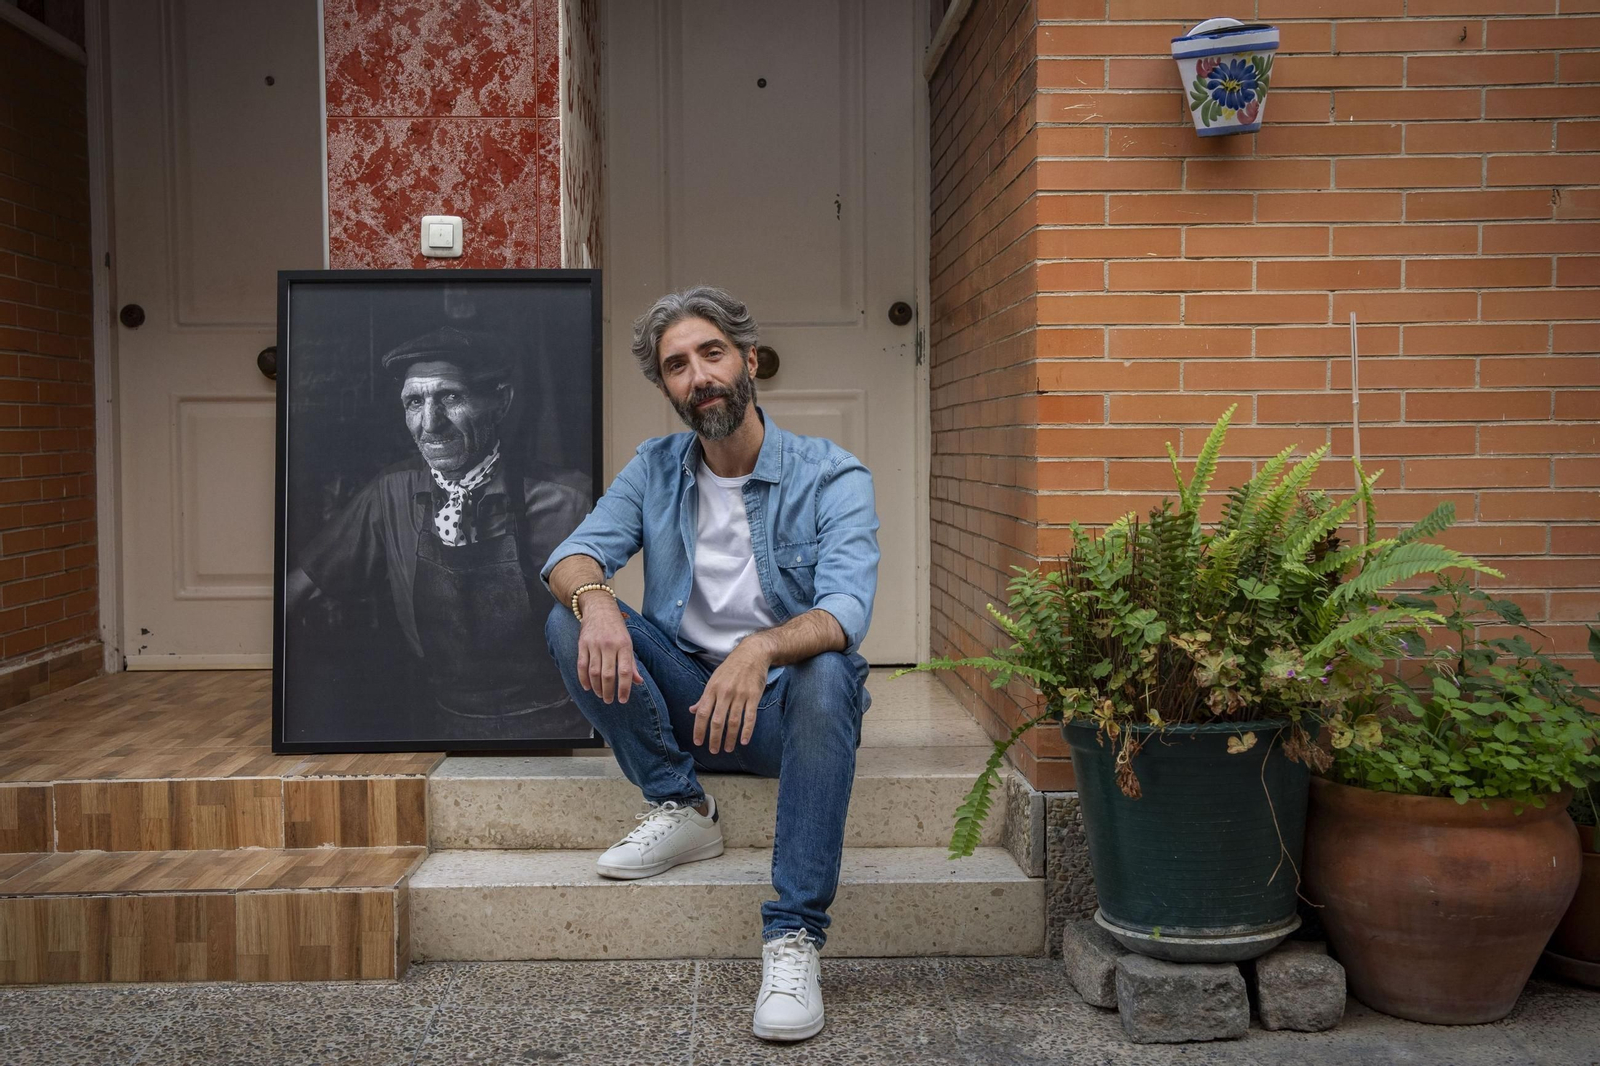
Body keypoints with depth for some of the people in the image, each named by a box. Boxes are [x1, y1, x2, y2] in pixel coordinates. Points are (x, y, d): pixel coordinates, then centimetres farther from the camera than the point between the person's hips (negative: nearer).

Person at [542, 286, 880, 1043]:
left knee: (827, 672, -37)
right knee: (570, 622, -17)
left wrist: (763, 648, -46)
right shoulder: (655, 469, 4)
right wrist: (596, 600, -32)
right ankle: (680, 809, -9)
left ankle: (793, 938, -33)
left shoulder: (831, 477, -10)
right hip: (682, 700, 4)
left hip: (781, 709, -3)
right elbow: (573, 555, -6)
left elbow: (845, 609, -25)